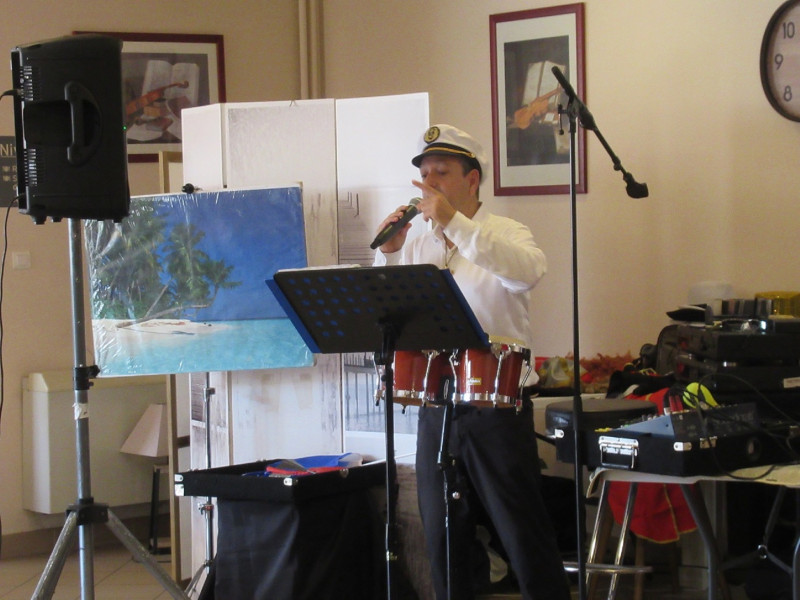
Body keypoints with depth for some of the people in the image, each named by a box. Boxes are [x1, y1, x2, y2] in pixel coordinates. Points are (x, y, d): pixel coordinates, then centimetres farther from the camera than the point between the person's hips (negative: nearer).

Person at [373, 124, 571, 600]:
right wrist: (388, 255, -7)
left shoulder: (504, 234, -2)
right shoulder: (417, 246, 13)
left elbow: (530, 270, -26)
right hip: (436, 409, 5)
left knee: (524, 537, -1)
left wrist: (455, 225, -29)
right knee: (443, 537, 10)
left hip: (497, 405, -5)